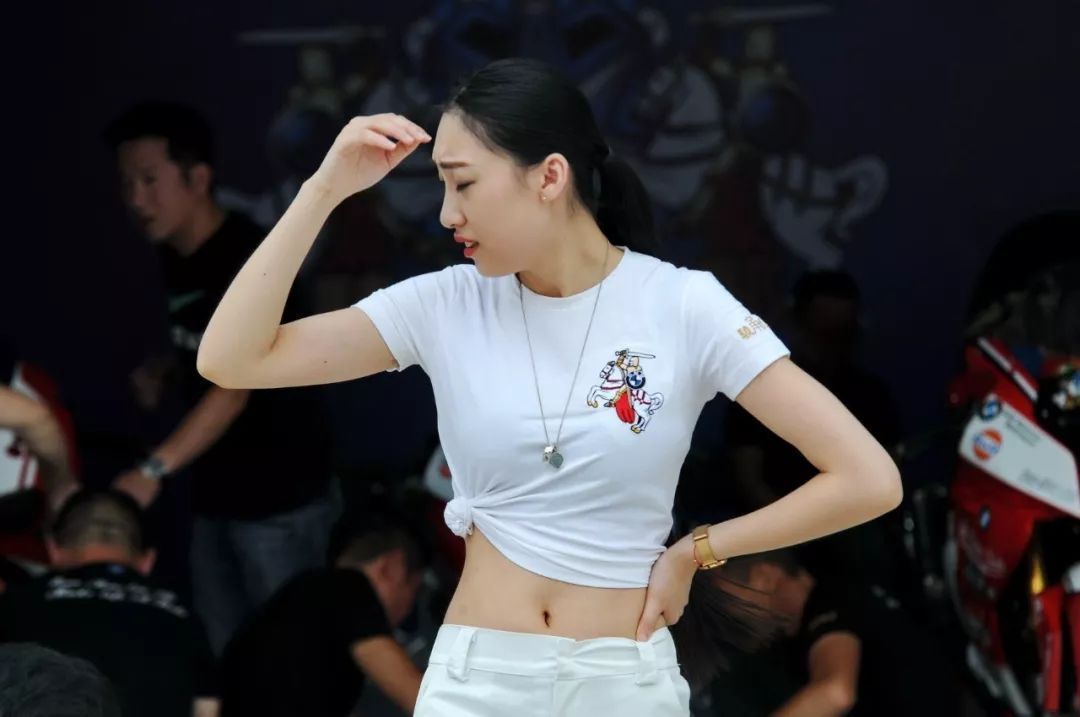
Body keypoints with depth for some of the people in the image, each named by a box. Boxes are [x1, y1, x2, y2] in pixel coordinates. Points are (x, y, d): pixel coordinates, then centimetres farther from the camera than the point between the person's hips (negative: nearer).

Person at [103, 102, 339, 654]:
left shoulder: (248, 258, -19)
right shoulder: (176, 260, 7)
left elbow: (234, 386, -27)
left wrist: (154, 470, -37)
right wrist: (162, 381, 0)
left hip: (280, 497, -8)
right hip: (215, 494, 8)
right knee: (220, 654, 12)